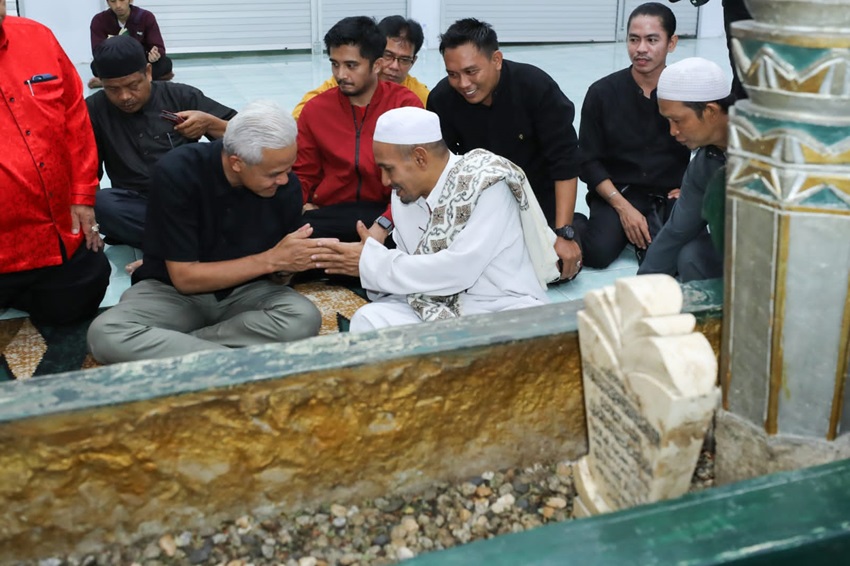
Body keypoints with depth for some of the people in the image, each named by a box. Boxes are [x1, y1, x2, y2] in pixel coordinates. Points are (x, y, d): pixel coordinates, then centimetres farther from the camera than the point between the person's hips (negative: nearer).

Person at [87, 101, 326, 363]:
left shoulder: (287, 185, -12)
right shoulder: (176, 173, -22)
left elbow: (276, 274, 1)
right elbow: (185, 277, -20)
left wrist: (285, 268, -24)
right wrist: (270, 259, -27)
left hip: (245, 291, 2)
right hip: (174, 290, -2)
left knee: (305, 319, -30)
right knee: (105, 334, -32)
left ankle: (163, 346, -20)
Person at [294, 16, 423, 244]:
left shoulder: (406, 104, -1)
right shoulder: (315, 109, 8)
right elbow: (303, 174, 18)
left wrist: (383, 225, -23)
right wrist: (306, 206, -5)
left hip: (388, 213, -1)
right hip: (331, 212, 2)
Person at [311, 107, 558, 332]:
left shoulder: (488, 183, -15)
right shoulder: (403, 195, 5)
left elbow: (457, 271, -23)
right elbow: (414, 268, 11)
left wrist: (373, 263, -16)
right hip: (435, 309, 5)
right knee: (368, 319, -21)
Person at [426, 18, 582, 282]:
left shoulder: (537, 86, -24)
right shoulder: (441, 99, -18)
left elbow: (564, 161, -23)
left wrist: (564, 233, -28)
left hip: (539, 196, -2)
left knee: (559, 266, -16)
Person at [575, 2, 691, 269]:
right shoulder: (602, 92, -5)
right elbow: (589, 161, -3)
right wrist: (623, 207, -12)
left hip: (672, 196, 1)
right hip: (618, 192, 0)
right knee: (597, 252, -26)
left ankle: (651, 228, 7)